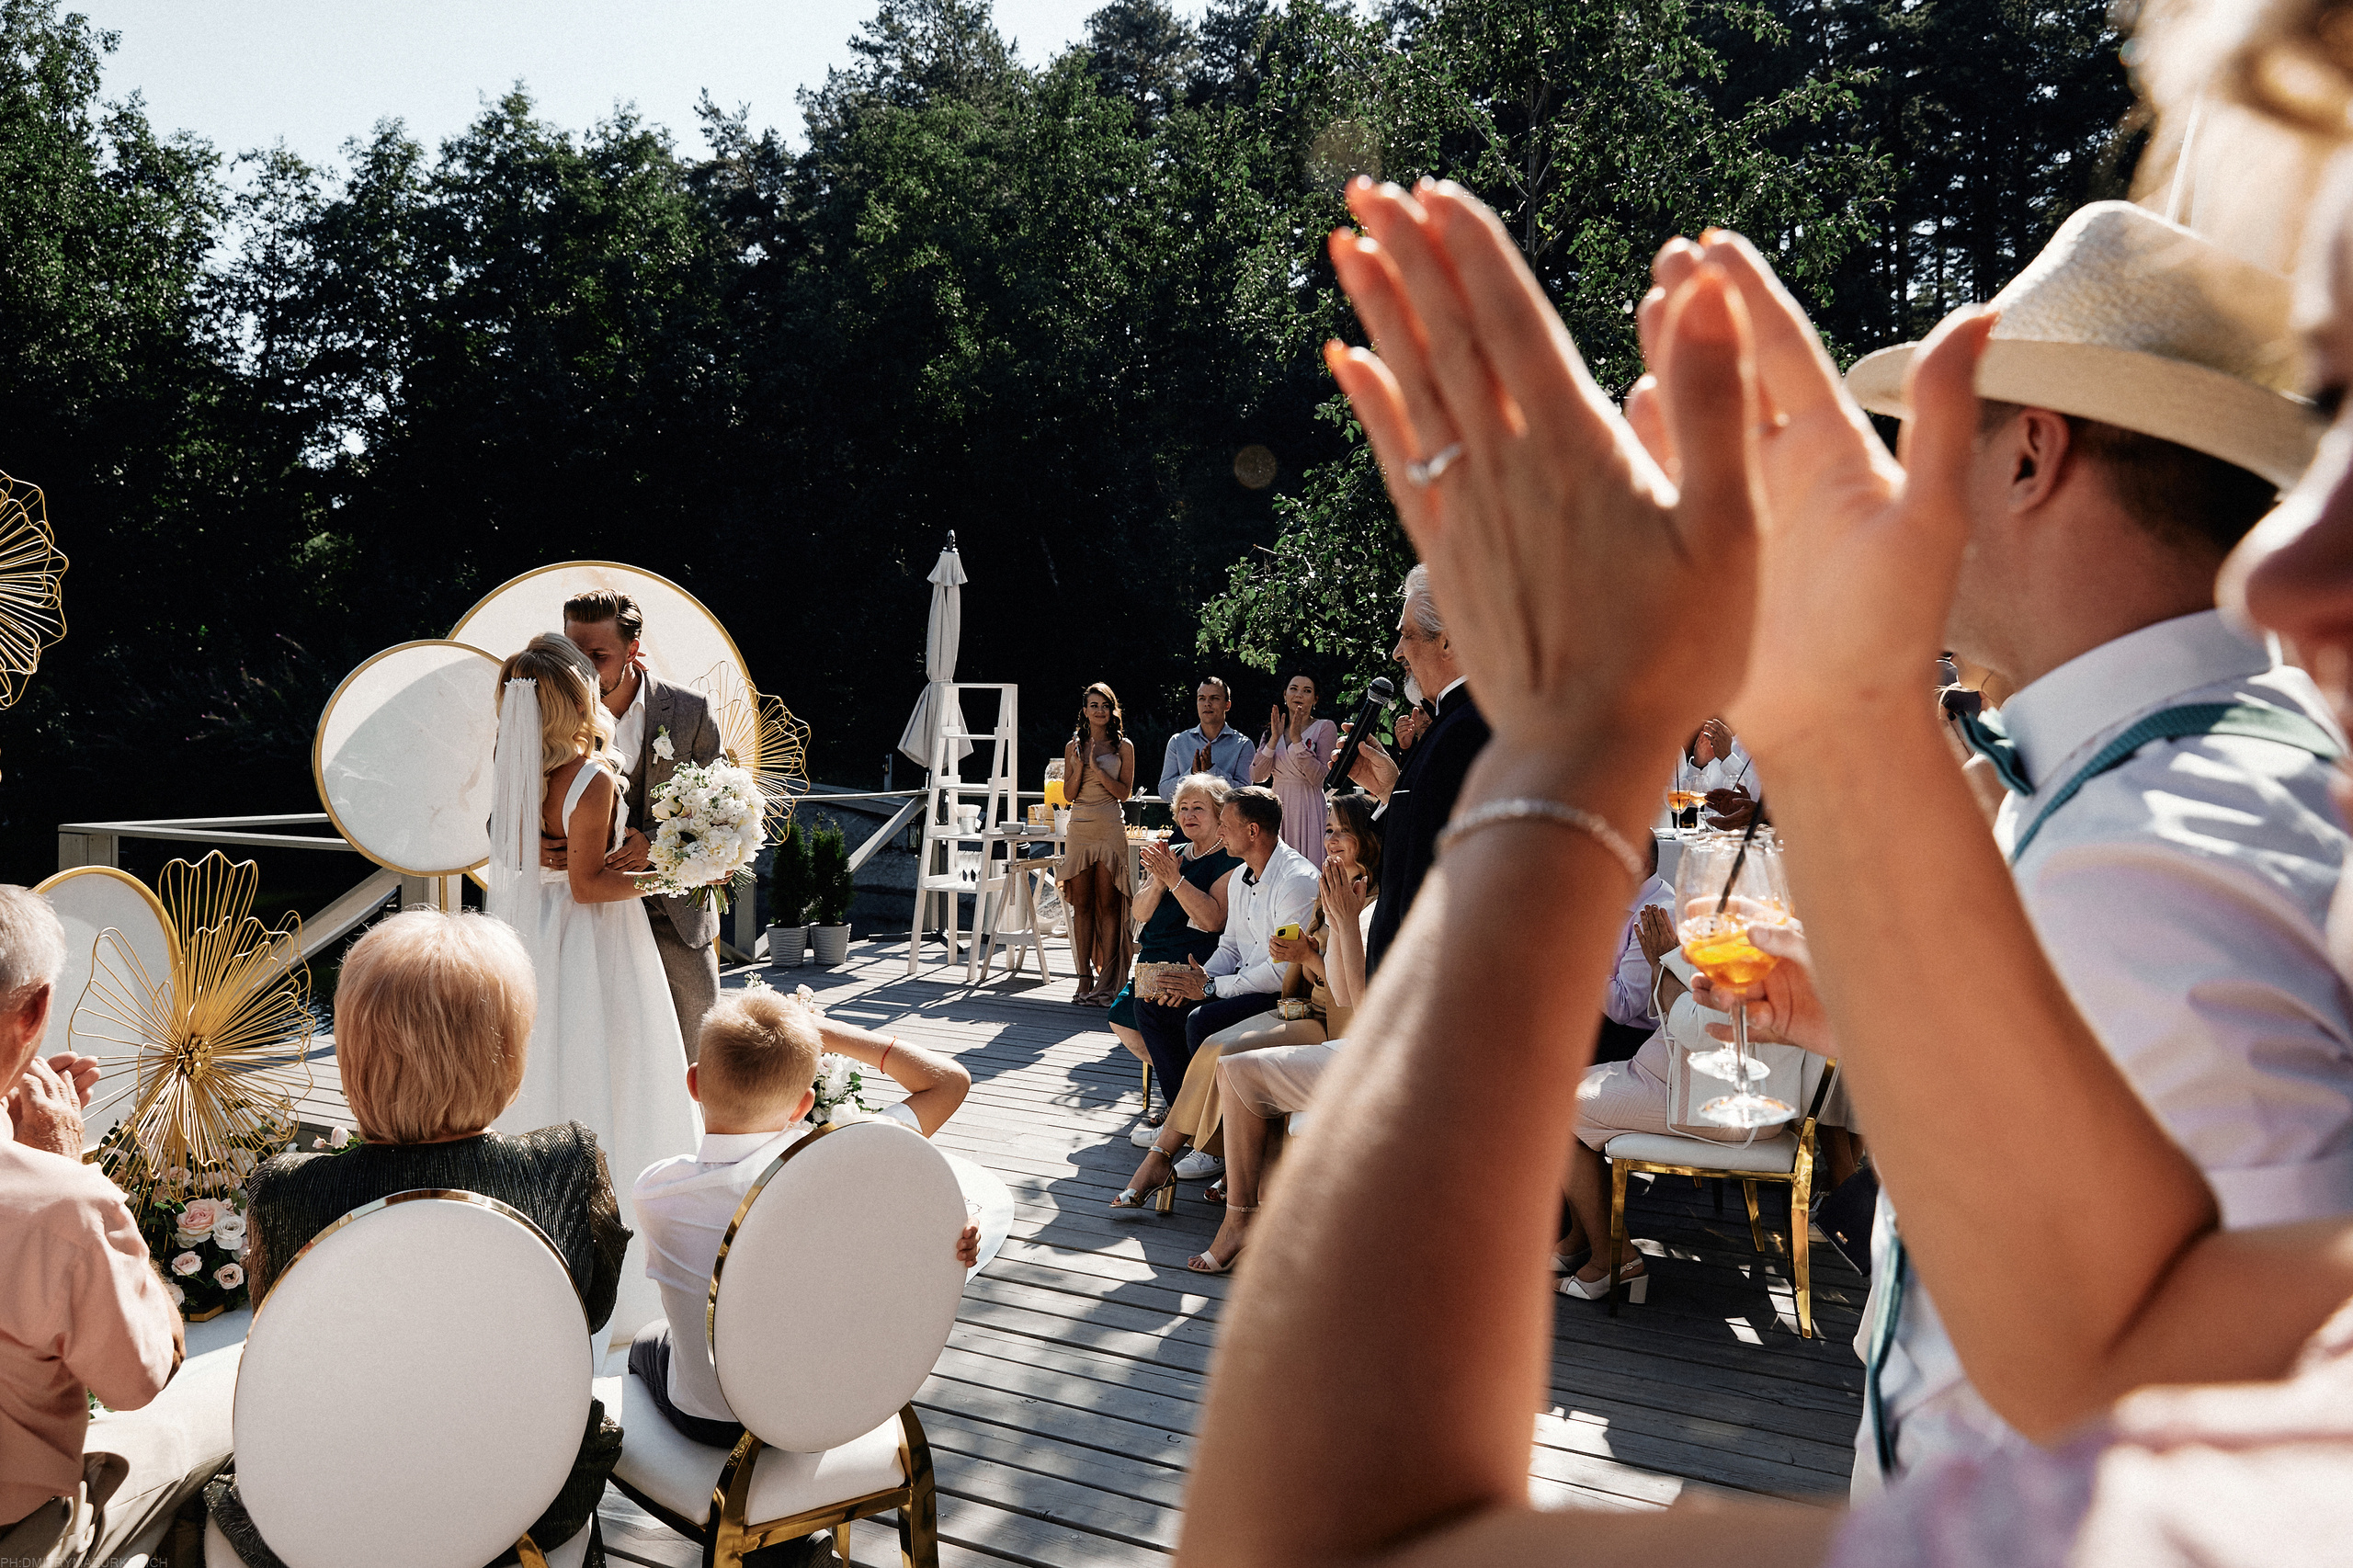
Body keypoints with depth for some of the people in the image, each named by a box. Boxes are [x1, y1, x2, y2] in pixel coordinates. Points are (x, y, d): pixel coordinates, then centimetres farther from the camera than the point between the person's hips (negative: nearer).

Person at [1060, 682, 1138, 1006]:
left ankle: (1107, 981, -2)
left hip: (1110, 829, -3)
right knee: (1081, 904, 1)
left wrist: (1097, 768, -11)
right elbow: (1069, 794, 10)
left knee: (1108, 904, -4)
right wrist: (1079, 766, -7)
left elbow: (1125, 791, -1)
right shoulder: (1074, 745, 12)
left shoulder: (1123, 746, 5)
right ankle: (1084, 977, 4)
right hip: (1079, 827, 3)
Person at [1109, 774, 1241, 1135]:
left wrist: (1175, 879, -20)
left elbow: (1212, 920, -18)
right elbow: (1139, 913, 11)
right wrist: (1158, 881, -7)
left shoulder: (1231, 860, -5)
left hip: (1197, 963, -8)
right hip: (1155, 958, 8)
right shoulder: (1173, 854, 17)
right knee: (1121, 1016, -8)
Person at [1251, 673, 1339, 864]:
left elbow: (1319, 778, -12)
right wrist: (1274, 739, -7)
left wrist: (1297, 739, -15)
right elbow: (1257, 777, 2)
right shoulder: (1272, 730, 13)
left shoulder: (1325, 727, 0)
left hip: (1308, 808, -4)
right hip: (1277, 807, 4)